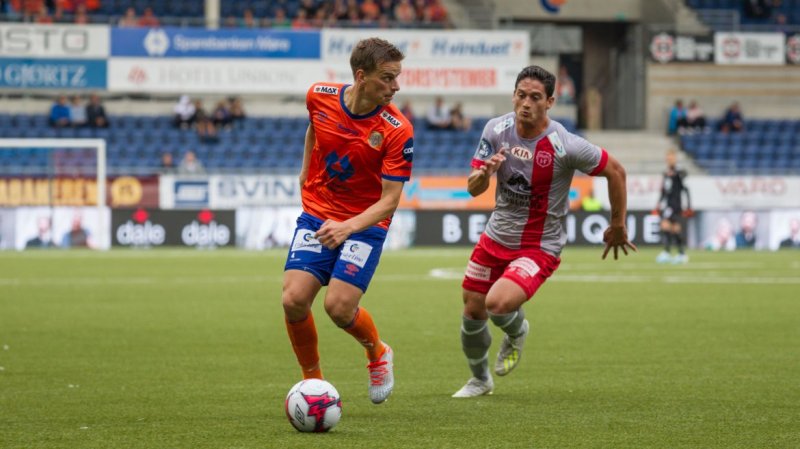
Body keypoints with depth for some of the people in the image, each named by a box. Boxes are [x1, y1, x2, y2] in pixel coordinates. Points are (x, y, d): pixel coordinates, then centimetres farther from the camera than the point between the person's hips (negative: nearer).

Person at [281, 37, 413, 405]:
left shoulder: (397, 131, -20)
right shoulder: (319, 97, -9)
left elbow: (390, 199, -19)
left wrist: (349, 227, -33)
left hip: (366, 223, -3)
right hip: (317, 215, 3)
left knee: (339, 306, -16)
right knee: (294, 299, -14)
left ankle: (378, 353, 18)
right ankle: (312, 381, 9)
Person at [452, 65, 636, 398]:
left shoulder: (565, 146, -22)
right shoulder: (496, 130, -8)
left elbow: (615, 171, -8)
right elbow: (473, 188, -3)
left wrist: (618, 227, 1)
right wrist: (484, 173, -28)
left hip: (540, 247, -5)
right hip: (496, 237, 5)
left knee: (498, 303, -27)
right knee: (472, 311, 10)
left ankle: (517, 332, 12)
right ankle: (480, 380, 39)